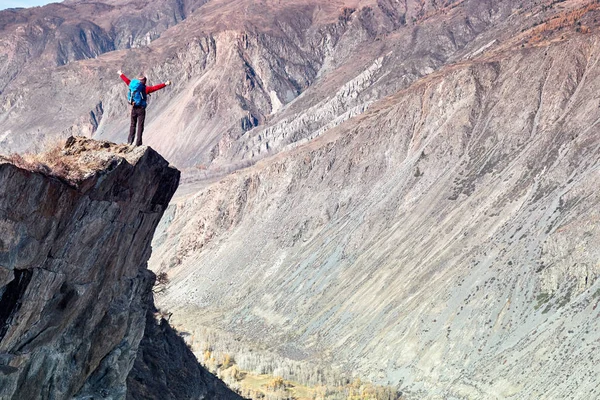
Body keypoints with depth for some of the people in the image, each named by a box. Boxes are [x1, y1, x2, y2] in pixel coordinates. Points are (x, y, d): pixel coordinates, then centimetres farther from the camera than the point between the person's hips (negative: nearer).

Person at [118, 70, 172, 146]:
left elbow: (127, 80, 22)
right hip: (141, 109, -5)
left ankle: (130, 141, 11)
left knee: (133, 125, 14)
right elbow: (155, 87, -16)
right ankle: (138, 142, -4)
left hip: (133, 108, 5)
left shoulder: (133, 86, 5)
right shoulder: (145, 88, -10)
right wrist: (165, 84, -15)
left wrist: (121, 74, 39)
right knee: (140, 126, -1)